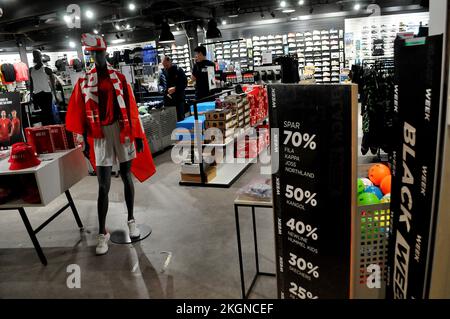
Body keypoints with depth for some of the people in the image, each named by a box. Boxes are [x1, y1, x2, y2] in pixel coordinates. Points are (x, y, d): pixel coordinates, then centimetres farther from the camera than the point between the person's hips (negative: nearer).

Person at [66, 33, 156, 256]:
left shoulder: (119, 78, 4)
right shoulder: (84, 82, 3)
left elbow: (131, 107, 3)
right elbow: (82, 114, 4)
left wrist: (138, 135, 1)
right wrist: (86, 142, 3)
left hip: (122, 131, 1)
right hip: (100, 135, -1)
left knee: (126, 177, 11)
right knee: (103, 185, 0)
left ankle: (131, 220, 28)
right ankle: (102, 233, 10)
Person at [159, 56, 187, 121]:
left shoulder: (178, 70, 0)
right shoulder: (162, 73, 8)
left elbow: (184, 83, -2)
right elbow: (160, 85, 11)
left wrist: (175, 88, -15)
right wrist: (165, 92, -9)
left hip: (179, 99, -3)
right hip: (168, 100, 3)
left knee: (180, 118, 2)